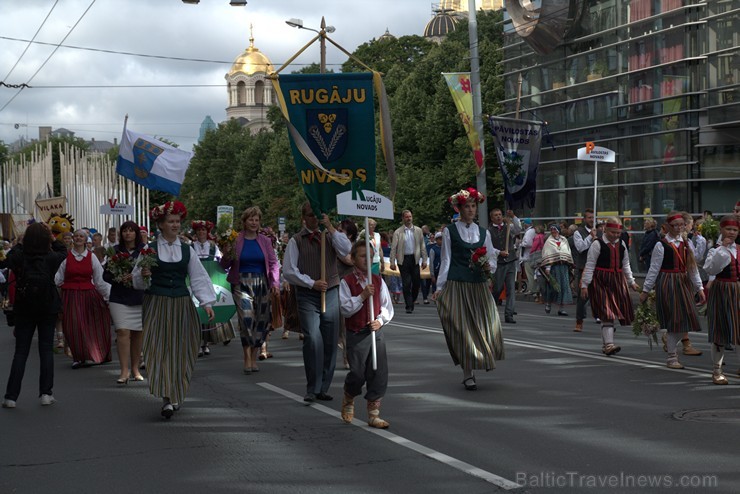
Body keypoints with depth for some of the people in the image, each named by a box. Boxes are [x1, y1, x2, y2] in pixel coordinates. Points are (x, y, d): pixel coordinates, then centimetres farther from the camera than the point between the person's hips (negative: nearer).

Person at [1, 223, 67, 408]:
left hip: (23, 308, 1)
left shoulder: (18, 256, -11)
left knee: (20, 351, 5)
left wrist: (19, 243, 11)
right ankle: (46, 393, 6)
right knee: (46, 349, 8)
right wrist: (51, 236, 10)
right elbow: (63, 251, 11)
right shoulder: (51, 258, -11)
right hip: (47, 309, -1)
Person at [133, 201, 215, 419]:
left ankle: (176, 395, 21)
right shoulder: (149, 250, 1)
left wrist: (207, 303, -1)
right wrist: (143, 276, -18)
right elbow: (138, 282, 5)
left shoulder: (187, 250, 8)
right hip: (157, 304, -3)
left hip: (182, 305, 3)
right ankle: (167, 399, -16)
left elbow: (199, 278, 8)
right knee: (160, 349, -10)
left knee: (181, 351, 5)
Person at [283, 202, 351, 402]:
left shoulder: (331, 236, 10)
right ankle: (312, 389, -9)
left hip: (331, 294, 3)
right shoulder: (296, 241, 4)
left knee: (330, 342, 5)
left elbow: (346, 250, -10)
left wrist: (330, 228, -14)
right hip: (307, 295, -3)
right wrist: (312, 283, -9)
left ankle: (323, 388, 16)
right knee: (313, 339, -17)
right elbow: (289, 271, 0)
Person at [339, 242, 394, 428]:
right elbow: (345, 309, -12)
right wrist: (362, 296, -20)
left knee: (379, 373, 0)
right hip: (356, 334, -4)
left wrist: (380, 321, -8)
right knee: (357, 374, -4)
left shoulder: (378, 281, 7)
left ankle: (373, 414, 10)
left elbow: (387, 306, 9)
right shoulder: (347, 282, -4)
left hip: (376, 331, 4)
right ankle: (348, 400, 28)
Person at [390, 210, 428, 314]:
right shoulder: (398, 232, 2)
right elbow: (393, 248, 1)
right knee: (406, 284, -2)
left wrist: (424, 260, 4)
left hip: (415, 259, 2)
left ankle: (412, 301, 23)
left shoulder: (418, 231, 9)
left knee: (416, 282, 0)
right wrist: (392, 262, -6)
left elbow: (422, 246, 10)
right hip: (403, 260, -2)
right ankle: (409, 306, 3)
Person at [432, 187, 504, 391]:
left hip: (479, 286, 3)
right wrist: (439, 288, 0)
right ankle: (468, 374, 3)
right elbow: (446, 261, 4)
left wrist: (489, 267, -8)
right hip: (456, 286, -3)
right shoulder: (450, 231, 3)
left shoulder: (483, 232, 12)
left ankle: (472, 368, 19)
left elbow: (492, 259, 15)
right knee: (462, 328, -3)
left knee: (485, 327, -1)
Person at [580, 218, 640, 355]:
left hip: (617, 281, 6)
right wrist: (584, 285, -11)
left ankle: (605, 343, 20)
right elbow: (590, 266, -8)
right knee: (607, 313, -14)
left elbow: (626, 265, 20)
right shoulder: (597, 244, -8)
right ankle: (609, 344, -17)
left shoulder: (621, 244, 10)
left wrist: (631, 282, 20)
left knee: (612, 313, 8)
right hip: (601, 281, -6)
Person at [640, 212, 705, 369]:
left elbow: (693, 267, 12)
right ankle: (672, 358, 7)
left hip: (684, 284, 6)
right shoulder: (661, 245, -7)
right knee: (673, 320, -3)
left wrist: (699, 287, 10)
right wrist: (645, 290, -4)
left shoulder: (686, 243, 9)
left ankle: (669, 343, 26)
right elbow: (654, 269, -5)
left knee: (686, 319, 3)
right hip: (667, 284, -6)